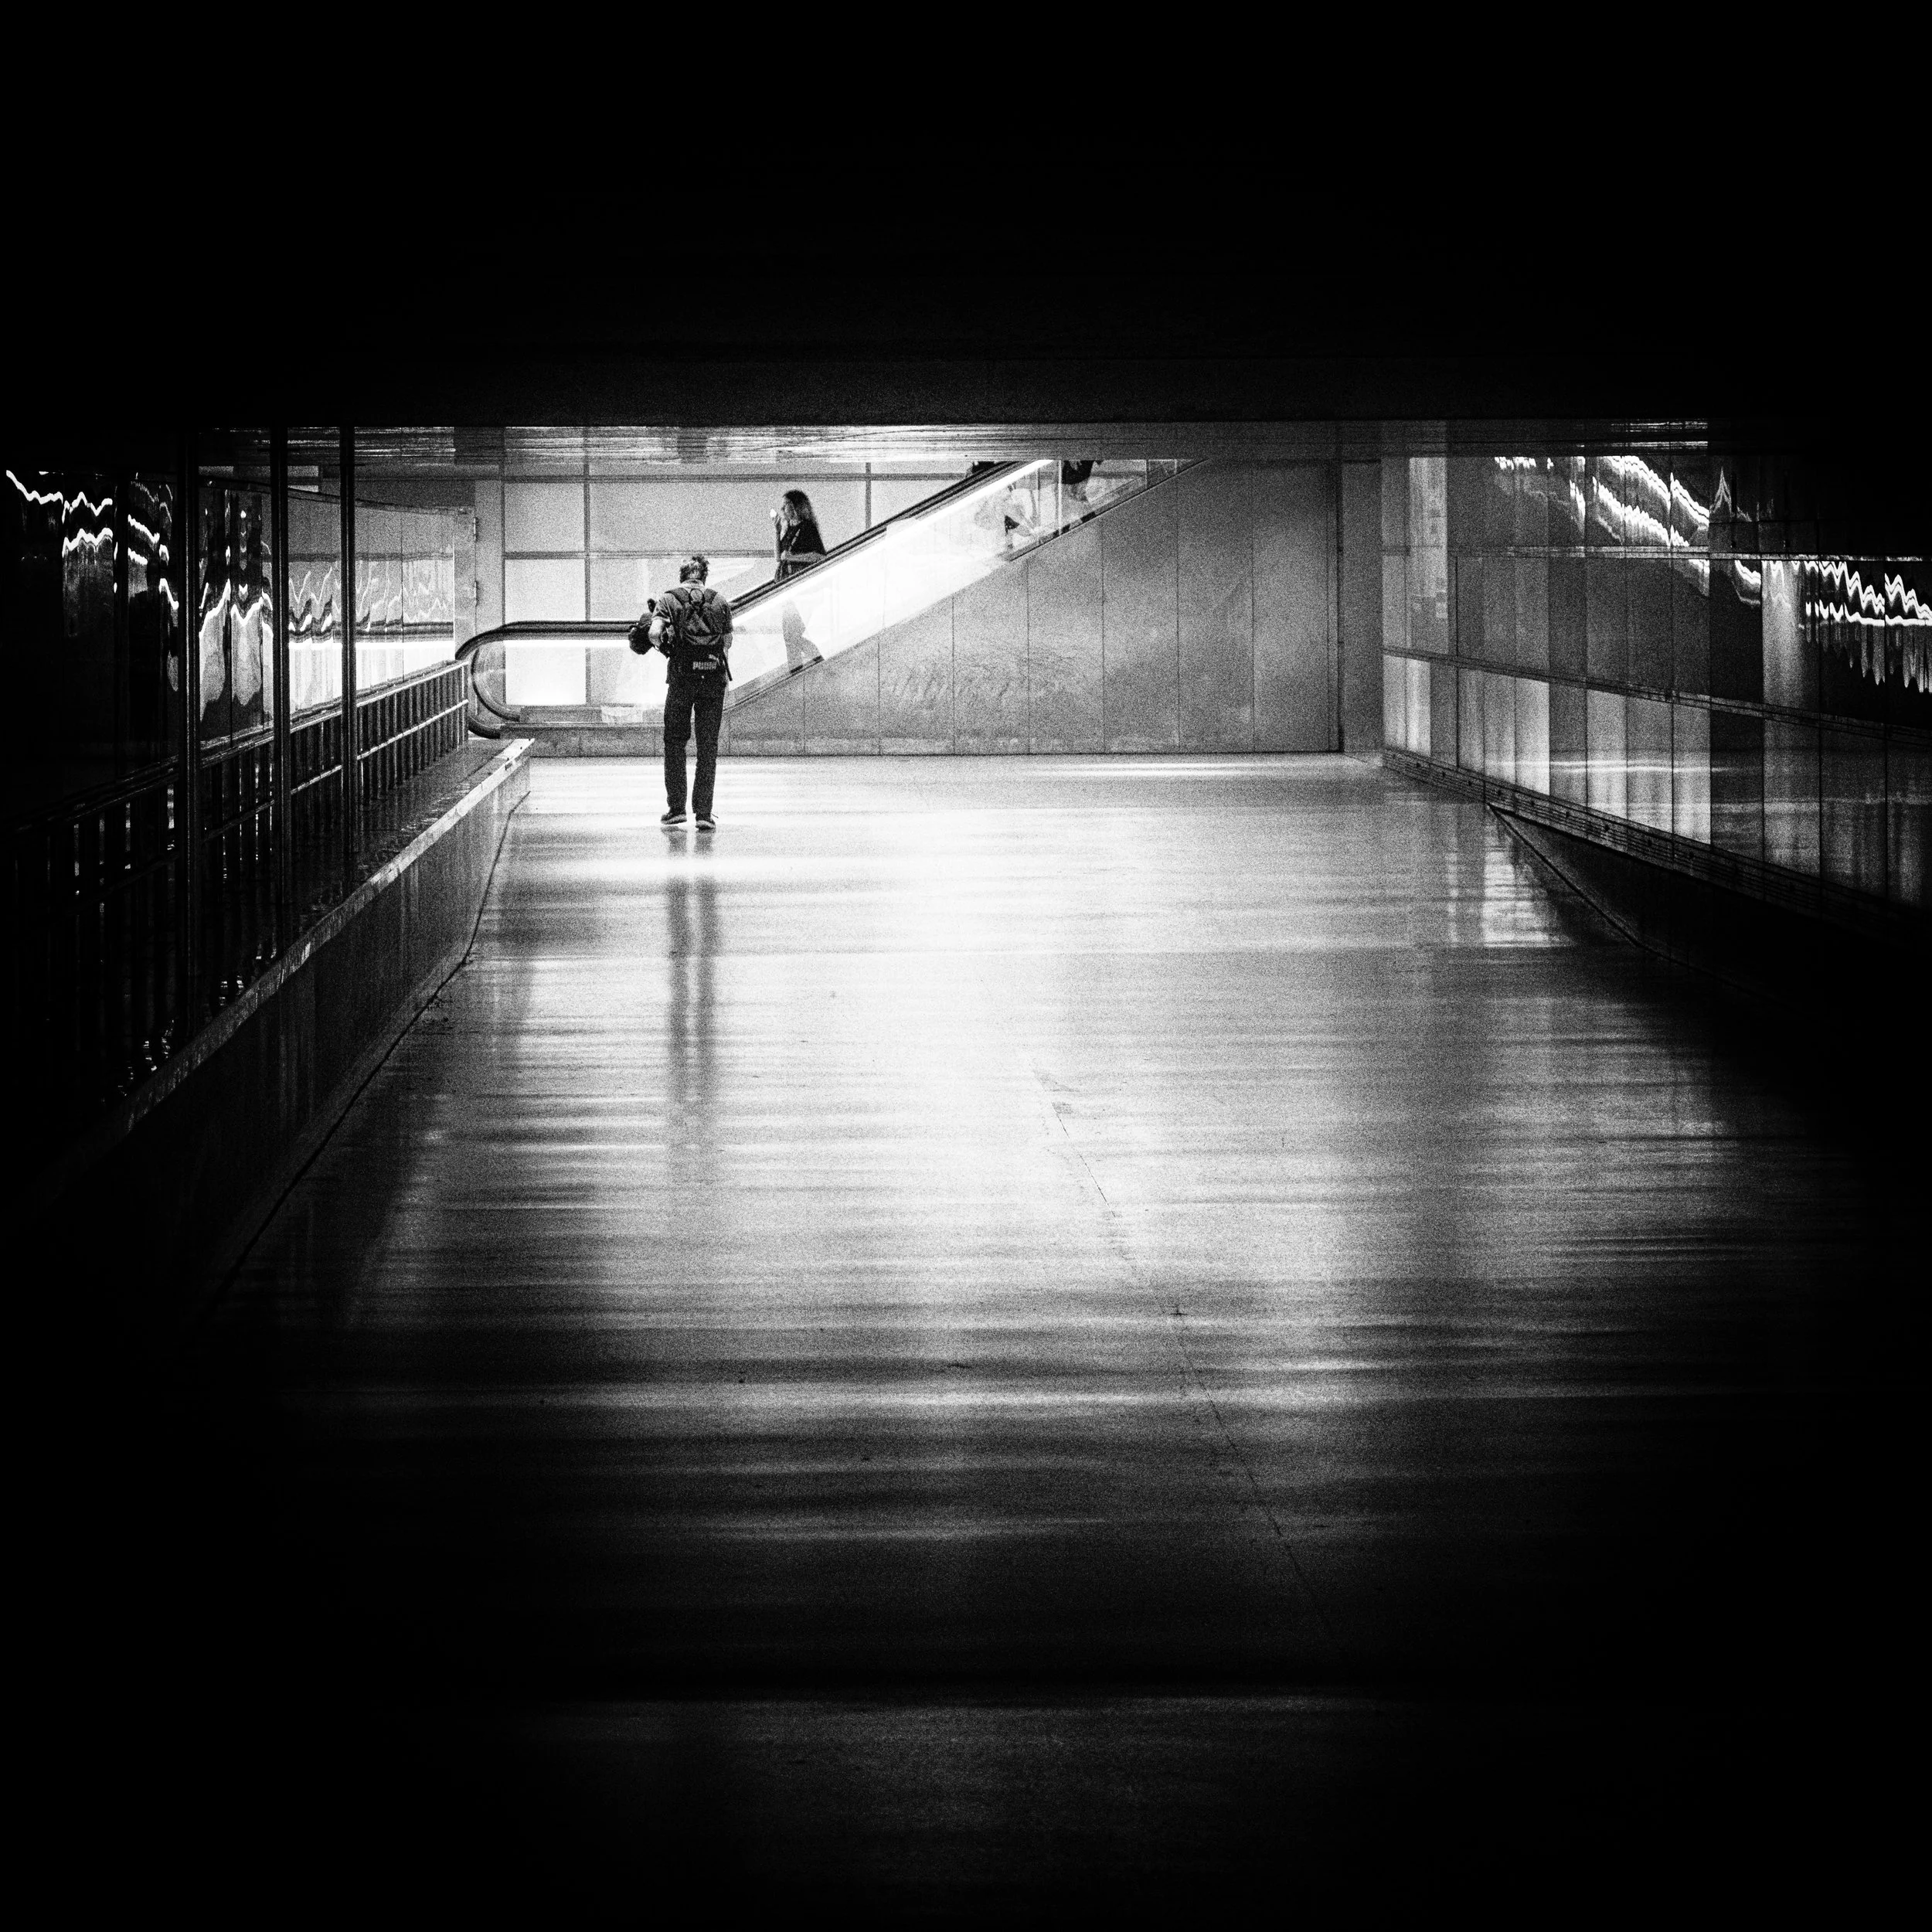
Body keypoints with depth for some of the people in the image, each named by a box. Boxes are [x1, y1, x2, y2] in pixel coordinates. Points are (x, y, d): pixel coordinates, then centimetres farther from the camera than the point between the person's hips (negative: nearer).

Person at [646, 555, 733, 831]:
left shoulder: (669, 600, 1)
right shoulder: (720, 602, 9)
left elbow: (654, 632, -15)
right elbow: (727, 645, 10)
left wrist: (663, 644, 6)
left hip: (682, 677, -2)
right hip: (714, 679, 2)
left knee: (675, 742, 13)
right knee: (708, 747, 4)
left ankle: (676, 807, 12)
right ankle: (704, 813, 1)